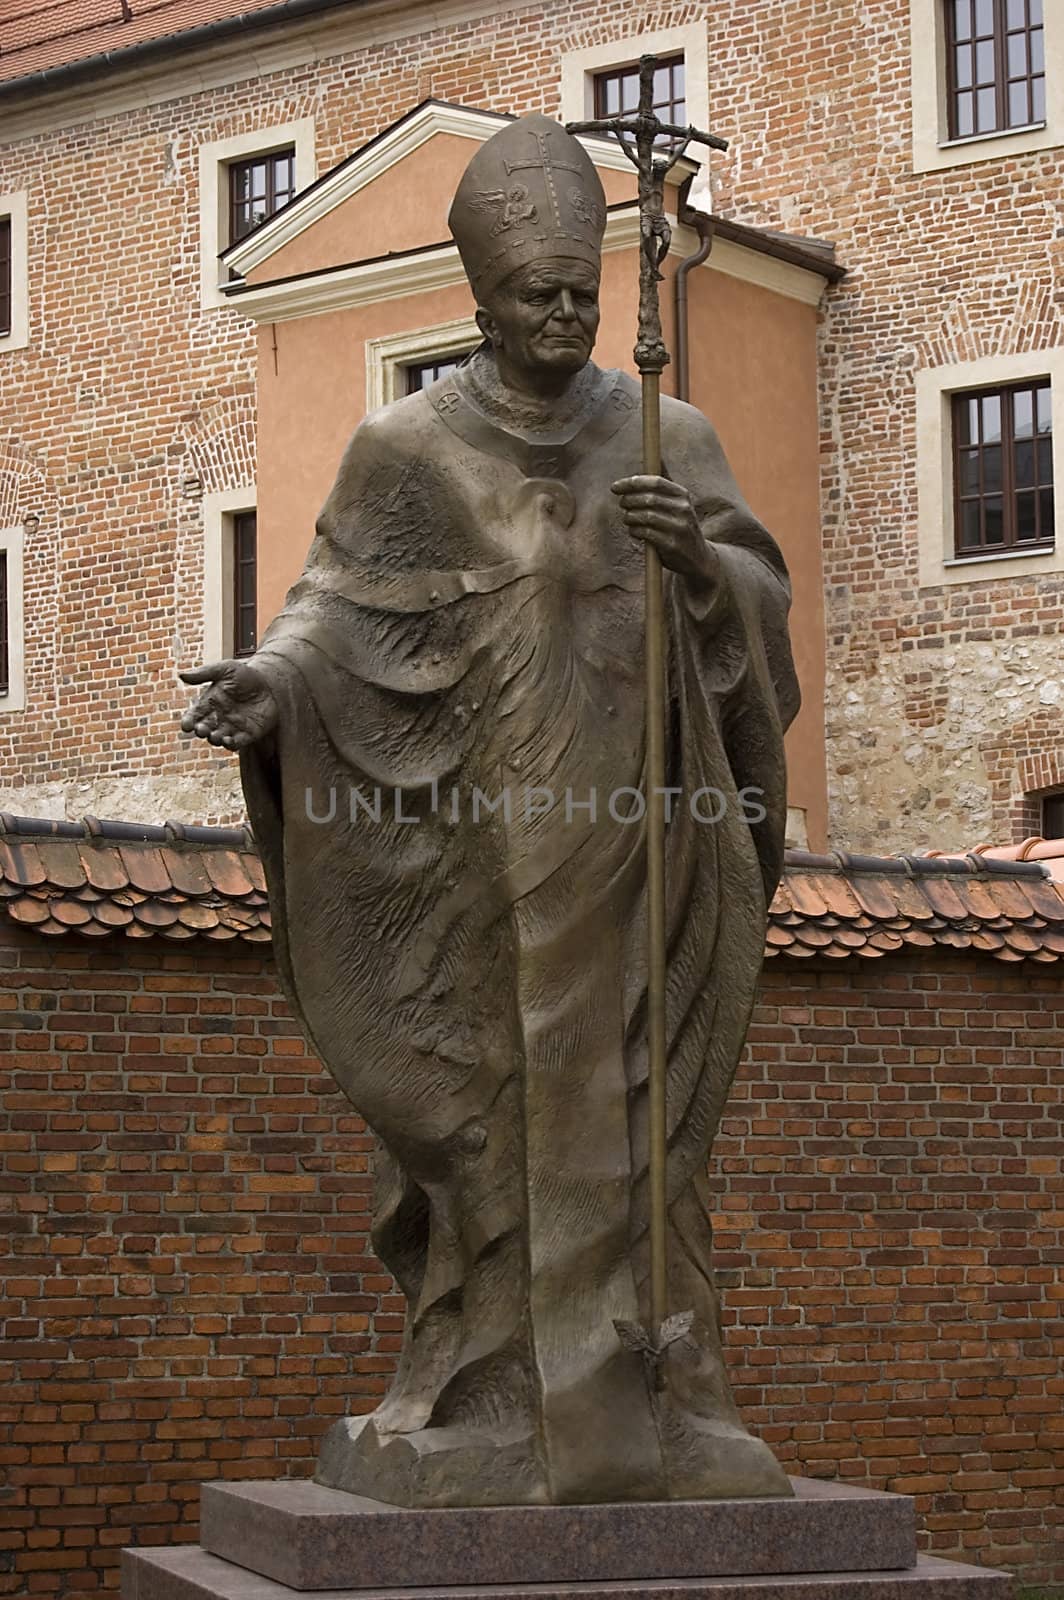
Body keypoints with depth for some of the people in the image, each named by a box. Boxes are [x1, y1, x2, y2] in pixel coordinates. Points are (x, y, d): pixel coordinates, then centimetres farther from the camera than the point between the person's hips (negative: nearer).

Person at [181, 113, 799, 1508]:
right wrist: (268, 680, -21)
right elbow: (339, 609, -1)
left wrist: (696, 554, -20)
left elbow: (763, 602, 2)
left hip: (630, 843, 1)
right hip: (478, 851, -1)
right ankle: (488, 1414, 4)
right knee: (483, 1114, -1)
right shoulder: (408, 449, 4)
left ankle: (634, 1406, 5)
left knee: (625, 1114, 0)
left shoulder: (670, 438, 8)